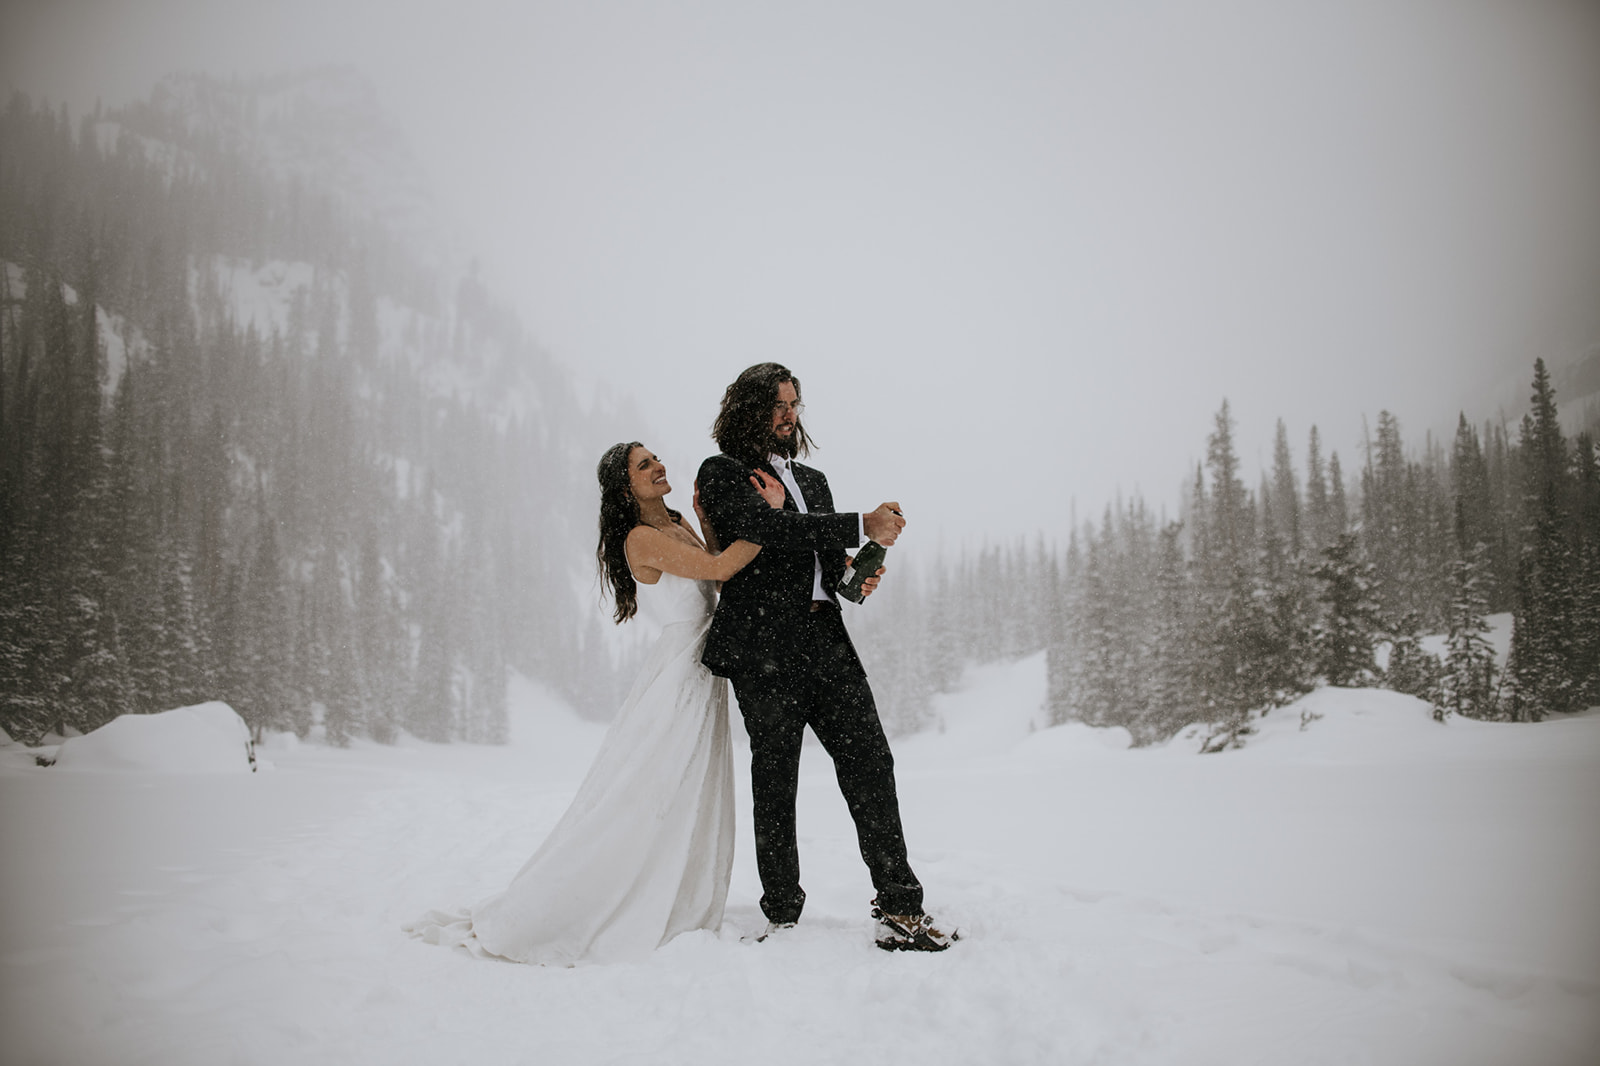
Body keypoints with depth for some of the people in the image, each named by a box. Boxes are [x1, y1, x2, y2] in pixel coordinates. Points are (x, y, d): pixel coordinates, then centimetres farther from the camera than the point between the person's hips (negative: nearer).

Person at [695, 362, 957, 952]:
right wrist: (862, 526, -16)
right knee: (775, 782, 1)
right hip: (764, 646, -6)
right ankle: (782, 915, 11)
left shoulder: (812, 479, 25)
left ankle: (899, 904, 3)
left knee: (870, 762, -2)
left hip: (827, 640, 6)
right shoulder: (721, 473, 4)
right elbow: (768, 527, -15)